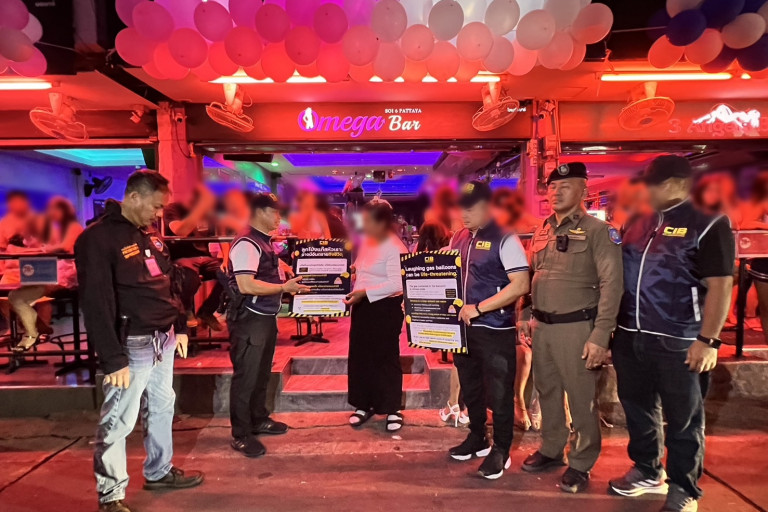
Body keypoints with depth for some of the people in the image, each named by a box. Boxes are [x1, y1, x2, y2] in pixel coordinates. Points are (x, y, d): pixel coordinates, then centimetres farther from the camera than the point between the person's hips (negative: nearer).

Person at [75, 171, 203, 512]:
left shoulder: (150, 235, 11)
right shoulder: (98, 239, -15)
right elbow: (96, 303, -19)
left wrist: (180, 327, 17)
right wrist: (113, 358, -20)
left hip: (163, 339, 8)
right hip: (132, 345, -8)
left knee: (161, 408, 19)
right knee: (118, 422, 2)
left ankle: (159, 472, 37)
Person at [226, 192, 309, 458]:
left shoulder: (266, 242, 13)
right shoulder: (246, 244, -18)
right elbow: (246, 285, -28)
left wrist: (288, 282, 14)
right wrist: (284, 287, -23)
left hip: (267, 317, 10)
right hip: (249, 320, -10)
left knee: (261, 374, 21)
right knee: (246, 377, 1)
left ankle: (259, 420, 37)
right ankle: (241, 436, 13)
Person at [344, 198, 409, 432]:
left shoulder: (395, 247, -17)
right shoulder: (365, 240, 7)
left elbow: (396, 284, -24)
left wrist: (365, 292, -25)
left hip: (386, 307, -8)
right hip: (362, 305, 8)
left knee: (386, 358, 3)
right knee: (360, 356, 13)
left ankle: (393, 409, 18)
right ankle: (364, 405, 28)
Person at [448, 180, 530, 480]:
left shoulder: (504, 239, -12)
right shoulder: (458, 239, 8)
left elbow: (520, 285, -20)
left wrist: (478, 308, -22)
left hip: (495, 330, -7)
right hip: (463, 327, 7)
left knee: (499, 393, 7)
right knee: (470, 388, 20)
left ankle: (500, 451, 24)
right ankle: (477, 439, 39)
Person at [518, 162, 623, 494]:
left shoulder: (598, 231, -9)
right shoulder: (542, 232, 11)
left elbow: (611, 285, -14)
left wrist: (600, 336, -19)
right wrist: (530, 317, 14)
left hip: (576, 327, -6)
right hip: (542, 326, 6)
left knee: (581, 398, 4)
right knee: (547, 392, 16)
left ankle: (581, 464, 21)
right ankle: (551, 450, 33)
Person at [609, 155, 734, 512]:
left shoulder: (708, 224, -6)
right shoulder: (639, 225, 12)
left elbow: (719, 285, -12)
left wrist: (708, 340, -18)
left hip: (679, 343, -6)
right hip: (630, 338, 6)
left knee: (683, 421, 7)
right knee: (638, 409, 17)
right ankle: (648, 472, 36)